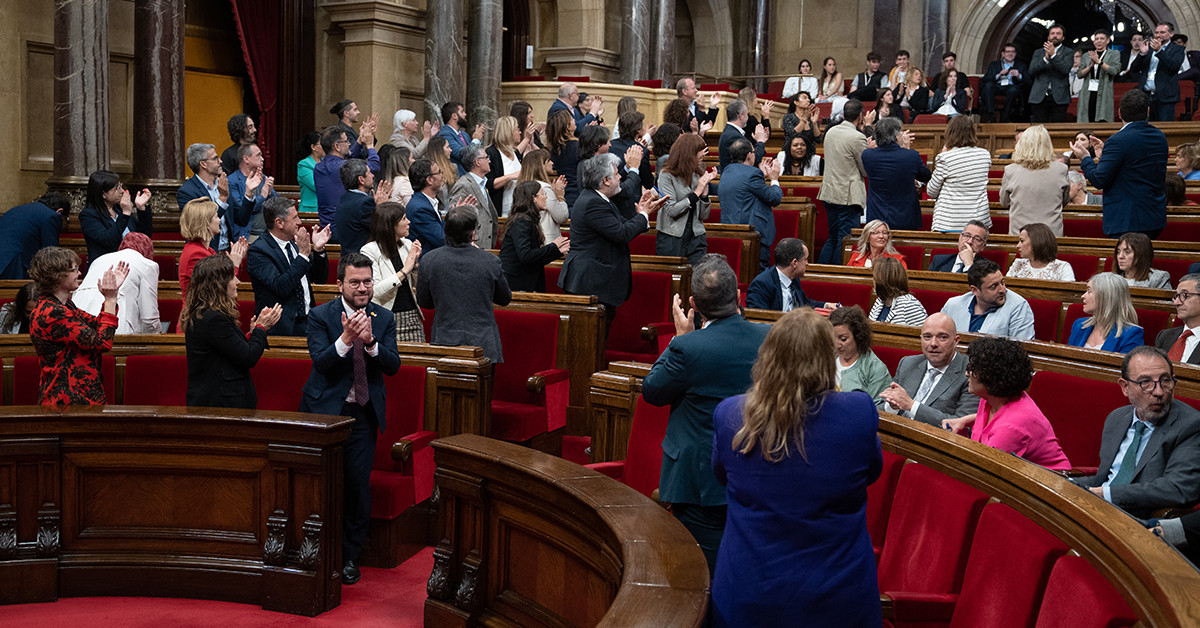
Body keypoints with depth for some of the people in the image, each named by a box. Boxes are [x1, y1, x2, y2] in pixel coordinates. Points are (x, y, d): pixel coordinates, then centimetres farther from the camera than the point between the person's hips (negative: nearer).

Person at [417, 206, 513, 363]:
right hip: (485, 346, 0)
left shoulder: (428, 260, -7)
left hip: (444, 344, 1)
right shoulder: (490, 261, -9)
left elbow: (423, 302, 6)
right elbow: (505, 299, 9)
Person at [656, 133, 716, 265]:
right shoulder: (666, 175, -5)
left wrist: (705, 188, -7)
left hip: (696, 239, 4)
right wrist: (697, 192, -14)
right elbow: (672, 210, -15)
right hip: (671, 239, -4)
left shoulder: (699, 175, 9)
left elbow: (704, 216, 5)